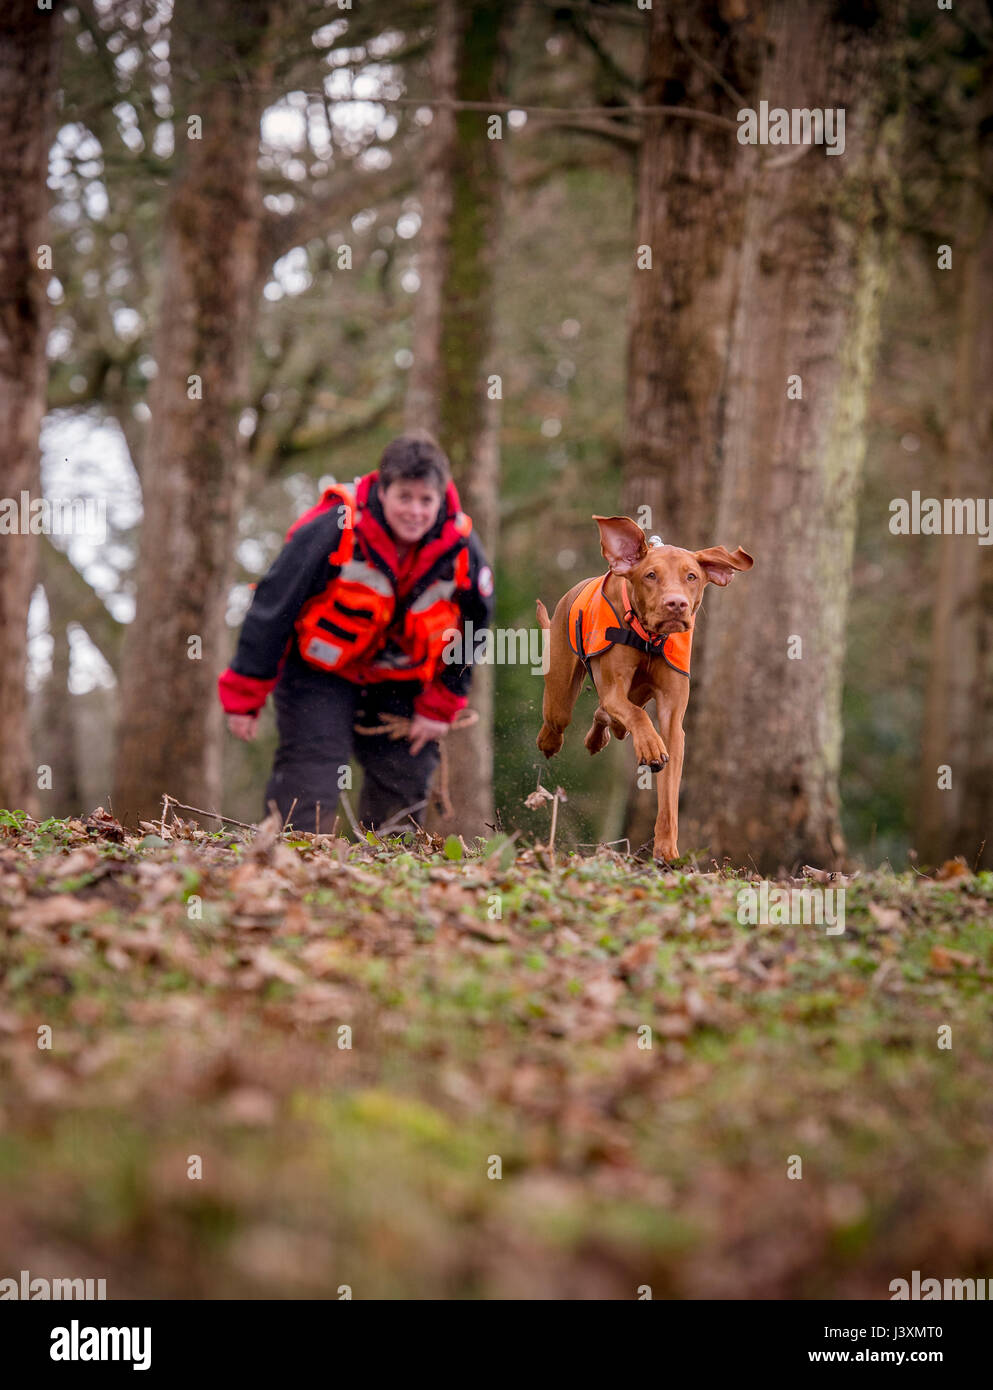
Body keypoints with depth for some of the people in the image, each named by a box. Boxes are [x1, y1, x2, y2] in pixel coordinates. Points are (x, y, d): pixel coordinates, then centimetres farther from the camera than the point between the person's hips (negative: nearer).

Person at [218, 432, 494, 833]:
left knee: (407, 778, 3)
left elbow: (470, 631, 4)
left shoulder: (461, 552, -15)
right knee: (312, 771, -18)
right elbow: (272, 608, -19)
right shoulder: (333, 532, -27)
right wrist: (245, 696, -16)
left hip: (399, 679, 4)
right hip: (319, 672, -4)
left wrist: (440, 706, 3)